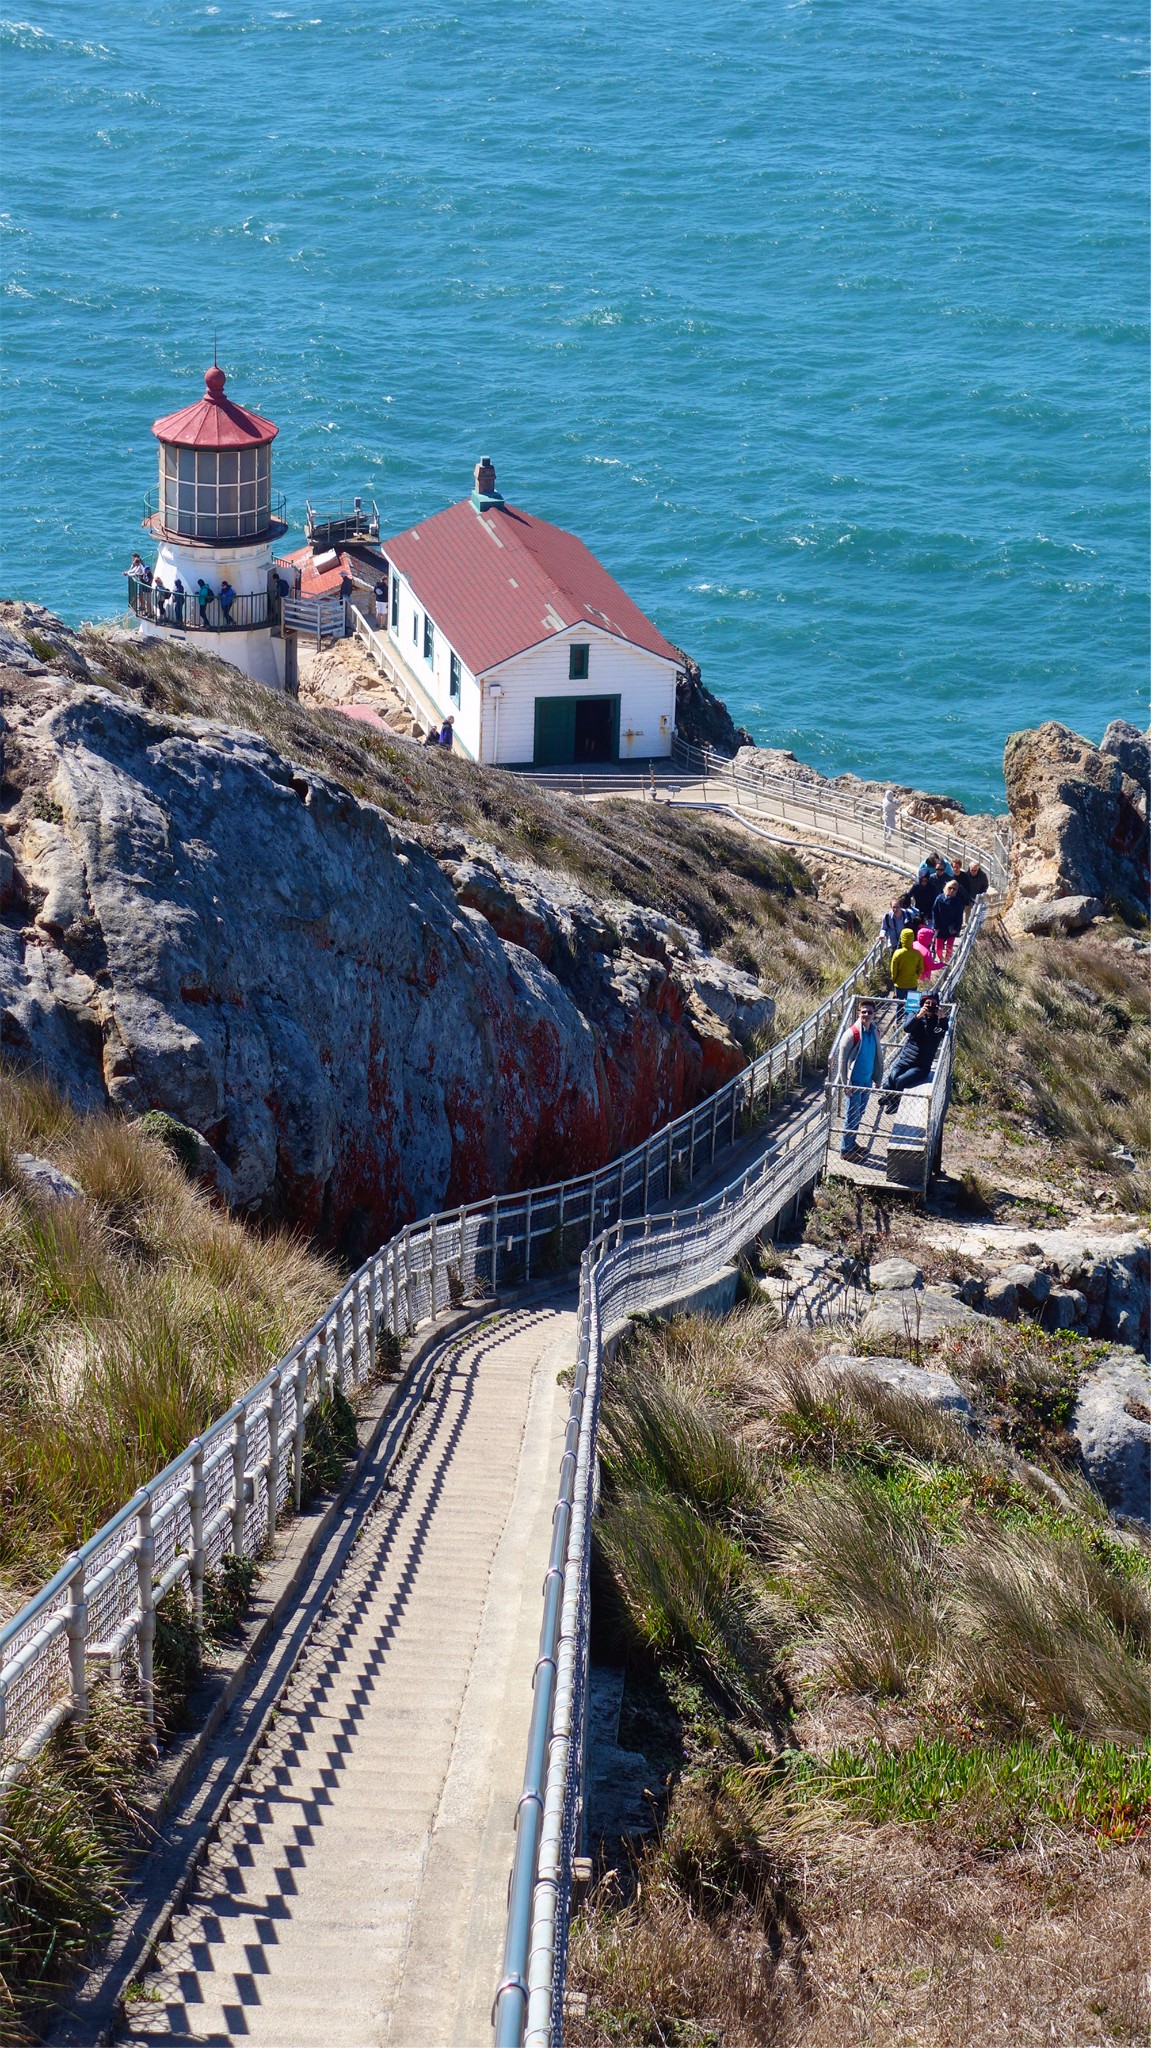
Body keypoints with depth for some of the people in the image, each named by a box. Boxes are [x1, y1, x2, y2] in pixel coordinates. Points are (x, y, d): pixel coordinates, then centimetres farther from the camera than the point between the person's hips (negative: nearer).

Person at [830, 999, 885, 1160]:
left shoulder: (875, 1032, 2)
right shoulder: (852, 1033, -19)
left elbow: (878, 1056, 14)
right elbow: (842, 1059, -15)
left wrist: (877, 1079, 14)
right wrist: (846, 1084, -16)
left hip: (867, 1081, 7)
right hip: (854, 1082, -7)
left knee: (859, 1115, 18)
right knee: (852, 1116, -1)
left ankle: (851, 1143, 34)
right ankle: (845, 1150, 10)